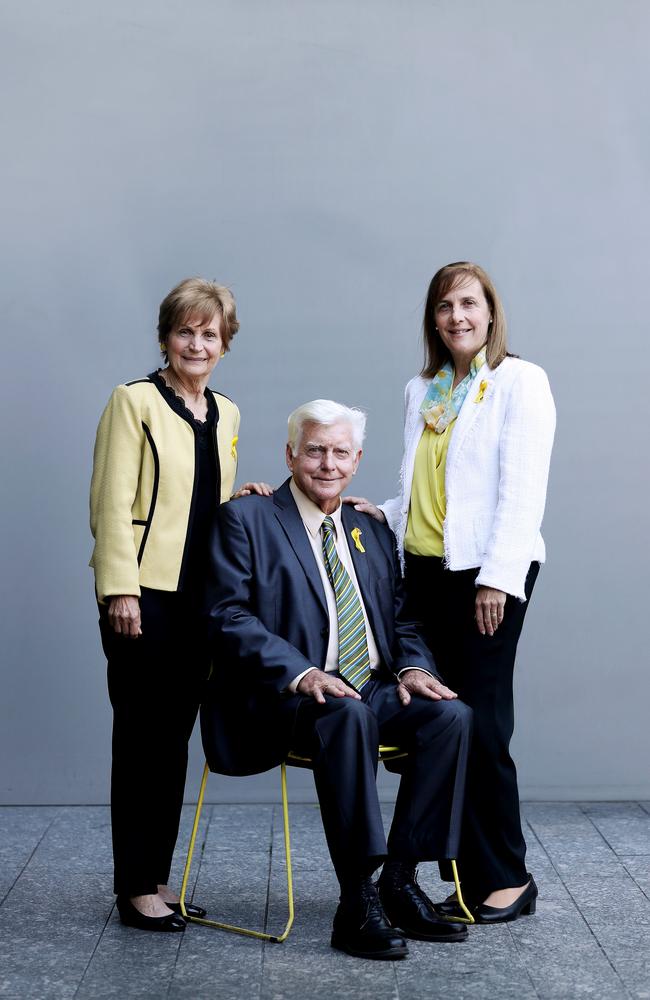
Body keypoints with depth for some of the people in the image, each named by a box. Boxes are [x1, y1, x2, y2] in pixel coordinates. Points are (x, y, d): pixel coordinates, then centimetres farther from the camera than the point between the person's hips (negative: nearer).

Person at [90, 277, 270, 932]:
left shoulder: (225, 414, 16)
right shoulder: (134, 401, -5)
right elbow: (113, 503, -10)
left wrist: (244, 501, 4)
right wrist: (120, 590, -17)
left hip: (200, 595, 6)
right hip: (145, 596, -6)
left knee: (175, 738, 10)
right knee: (141, 740, -1)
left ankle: (158, 878, 19)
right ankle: (135, 888, 8)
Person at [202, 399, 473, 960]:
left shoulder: (373, 533, 21)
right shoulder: (245, 520, 3)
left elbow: (401, 622, 21)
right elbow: (229, 617, -8)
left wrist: (413, 665, -3)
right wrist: (300, 673, -22)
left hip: (374, 690, 6)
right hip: (284, 701, -5)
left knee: (451, 714, -22)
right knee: (347, 714, -37)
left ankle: (400, 878, -12)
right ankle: (357, 900, -29)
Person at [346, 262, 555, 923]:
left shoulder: (520, 382, -1)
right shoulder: (422, 391, 18)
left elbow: (522, 490, -9)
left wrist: (498, 578, -16)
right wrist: (385, 514, 4)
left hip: (486, 573, -6)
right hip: (425, 569, 6)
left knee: (479, 725, -5)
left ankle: (505, 879, 9)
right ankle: (468, 875, 13)